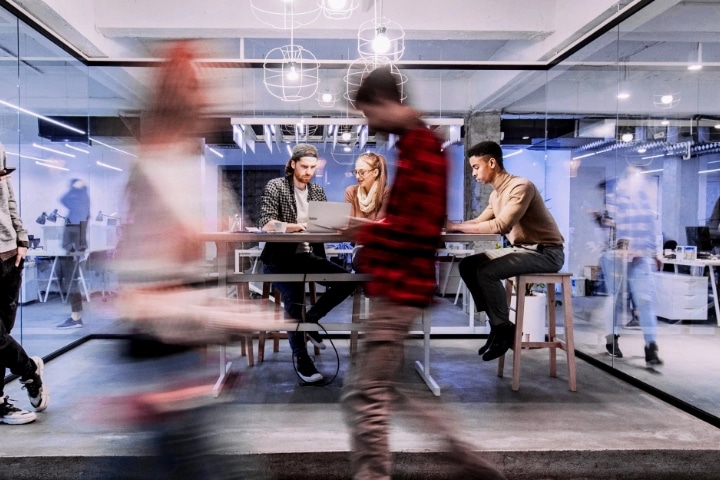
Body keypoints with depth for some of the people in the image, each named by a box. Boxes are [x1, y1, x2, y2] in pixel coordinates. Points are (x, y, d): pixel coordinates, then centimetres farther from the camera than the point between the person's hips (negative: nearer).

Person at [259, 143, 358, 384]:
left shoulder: (318, 191, 11)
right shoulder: (275, 186, -5)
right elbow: (267, 224, -17)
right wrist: (298, 226, -32)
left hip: (308, 256, 5)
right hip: (280, 257, -5)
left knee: (347, 281, -13)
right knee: (294, 297, -29)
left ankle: (310, 318, 8)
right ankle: (301, 358, -12)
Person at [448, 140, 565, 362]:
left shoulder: (521, 186, -20)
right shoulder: (496, 193, 10)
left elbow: (501, 226, -31)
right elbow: (479, 222, 9)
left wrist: (456, 226, -28)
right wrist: (449, 224, -7)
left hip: (545, 252, -9)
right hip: (520, 249, 9)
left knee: (486, 271, -26)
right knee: (467, 265, 0)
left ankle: (504, 327, -6)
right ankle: (497, 323, 4)